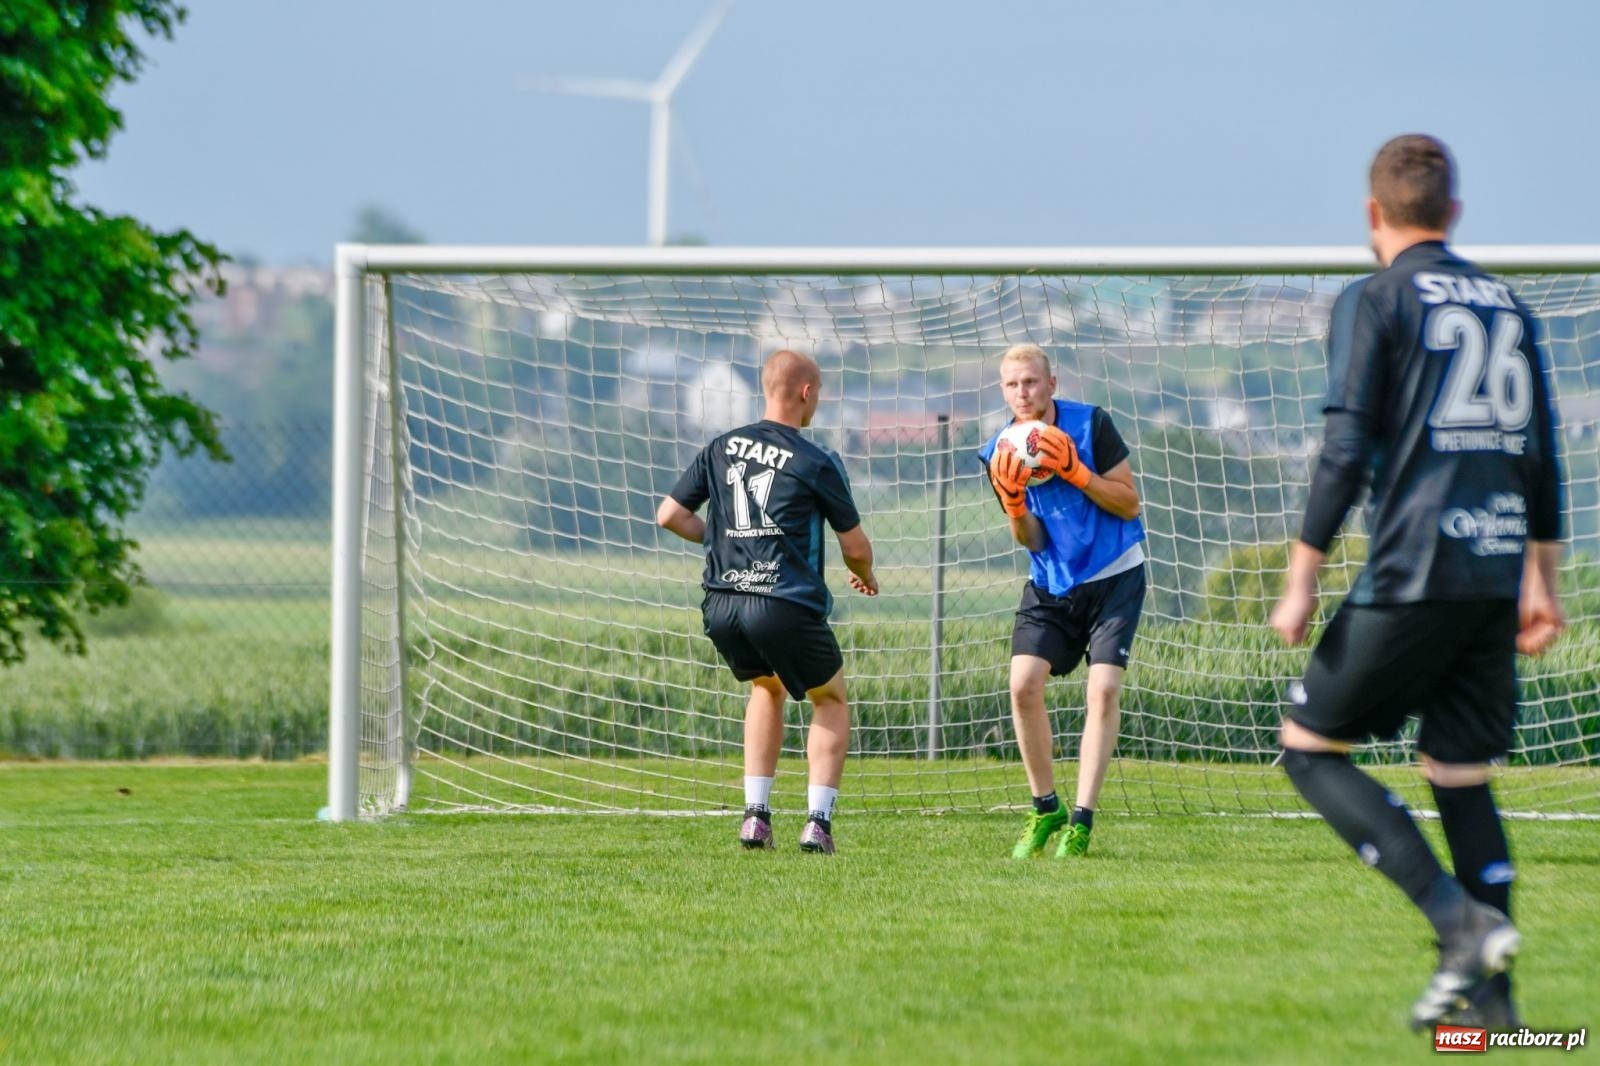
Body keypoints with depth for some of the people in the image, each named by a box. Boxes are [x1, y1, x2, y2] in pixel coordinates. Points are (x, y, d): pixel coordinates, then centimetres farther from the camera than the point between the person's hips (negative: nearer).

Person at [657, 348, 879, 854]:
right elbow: (855, 547, 4)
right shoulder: (817, 464, -3)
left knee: (767, 688, 31)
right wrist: (866, 578, 27)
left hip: (721, 604, 5)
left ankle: (755, 816, 20)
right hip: (785, 605, -5)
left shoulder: (721, 449, 10)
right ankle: (817, 822, 3)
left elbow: (669, 515, 12)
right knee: (831, 700, 18)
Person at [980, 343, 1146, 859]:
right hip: (1051, 584, 3)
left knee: (1104, 689, -15)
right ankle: (1045, 809, 3)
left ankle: (1081, 821, -12)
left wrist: (1075, 472, -25)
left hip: (1114, 577, -3)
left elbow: (1129, 503, -12)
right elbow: (1031, 541, -2)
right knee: (1023, 682, -13)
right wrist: (1013, 503, -22)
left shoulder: (1092, 424, -13)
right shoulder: (1000, 453, -4)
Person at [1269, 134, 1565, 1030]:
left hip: (1415, 575, -6)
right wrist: (1542, 583, 23)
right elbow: (1541, 459, 17)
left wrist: (1303, 580, -6)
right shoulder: (1507, 308, 16)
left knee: (1312, 746, 4)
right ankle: (1489, 990, 4)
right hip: (1498, 577, 6)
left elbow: (1347, 449, -9)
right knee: (1461, 771, 13)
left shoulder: (1375, 302, -3)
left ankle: (1461, 919, -11)